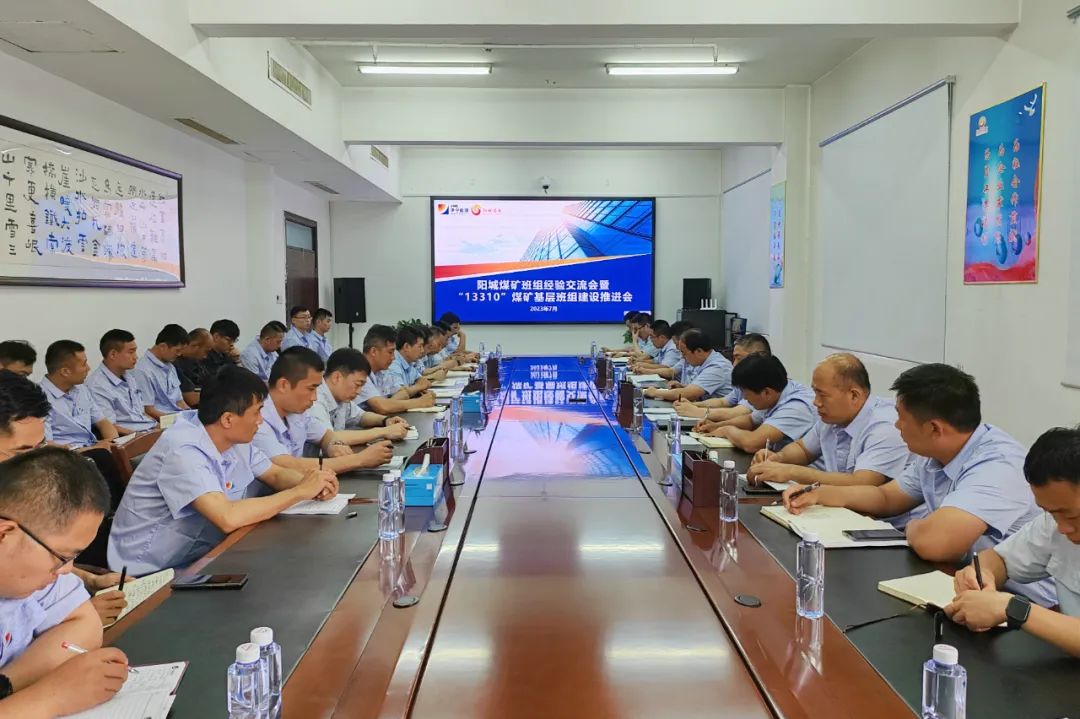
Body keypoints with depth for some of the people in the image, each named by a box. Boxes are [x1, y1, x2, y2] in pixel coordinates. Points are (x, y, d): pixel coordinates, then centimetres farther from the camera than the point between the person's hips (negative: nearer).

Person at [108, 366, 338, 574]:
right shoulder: (184, 451, -26)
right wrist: (300, 492, -27)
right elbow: (228, 518, -37)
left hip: (197, 557, 8)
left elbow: (276, 474, 11)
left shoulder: (234, 438, -2)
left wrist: (312, 484, -11)